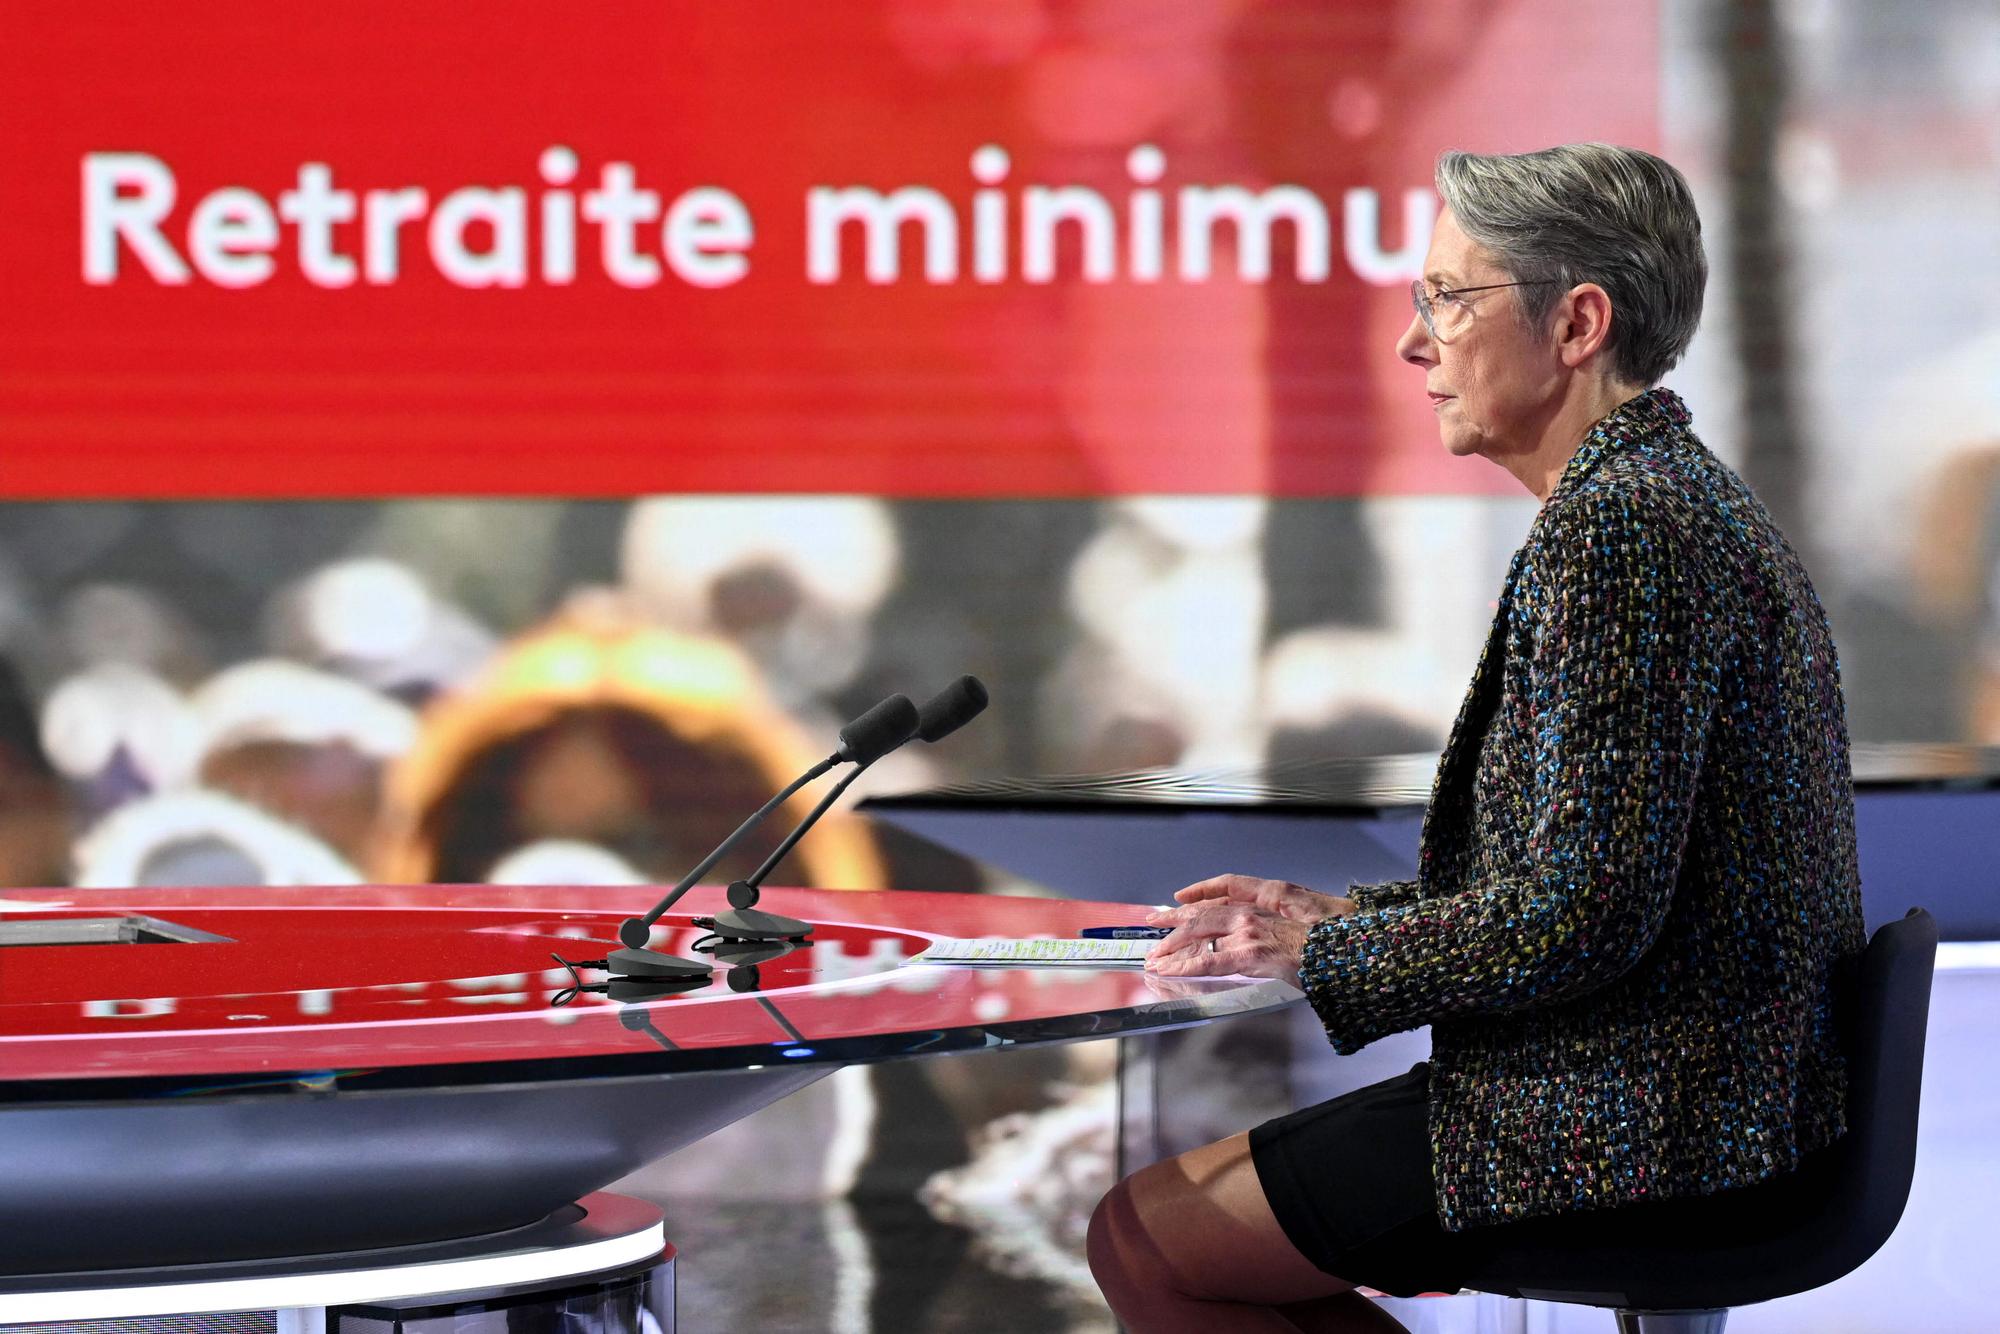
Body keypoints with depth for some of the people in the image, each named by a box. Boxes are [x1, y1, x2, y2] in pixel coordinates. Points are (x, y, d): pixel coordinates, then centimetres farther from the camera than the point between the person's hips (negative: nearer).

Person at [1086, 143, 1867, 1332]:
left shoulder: (1617, 528, -19)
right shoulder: (1679, 491, 15)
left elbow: (1583, 911, -24)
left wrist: (1319, 954, -10)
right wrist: (1344, 915, 13)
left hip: (1646, 1134, -11)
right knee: (1188, 1194, 18)